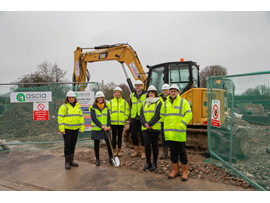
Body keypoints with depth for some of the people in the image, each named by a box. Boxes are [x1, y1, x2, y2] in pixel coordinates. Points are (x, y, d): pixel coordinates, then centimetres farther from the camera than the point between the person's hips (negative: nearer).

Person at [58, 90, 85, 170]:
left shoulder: (78, 106, 9)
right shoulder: (64, 107, -6)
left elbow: (81, 117, 11)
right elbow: (60, 118, -8)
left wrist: (82, 128, 7)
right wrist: (62, 129, -14)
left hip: (75, 128, 5)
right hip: (67, 128, -5)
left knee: (73, 144, 11)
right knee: (67, 144, -2)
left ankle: (71, 160, 24)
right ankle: (67, 162, 11)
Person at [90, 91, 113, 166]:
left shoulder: (106, 107, 6)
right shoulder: (93, 107, -6)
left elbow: (108, 117, 2)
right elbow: (93, 118, -14)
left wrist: (108, 126, -13)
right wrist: (101, 126, -22)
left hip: (105, 129, 3)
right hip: (96, 129, -2)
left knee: (109, 143, 3)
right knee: (96, 144, 9)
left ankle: (111, 157, 19)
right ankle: (97, 159, 25)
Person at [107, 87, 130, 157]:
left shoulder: (124, 102, 6)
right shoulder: (110, 102, 5)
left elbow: (127, 111, 11)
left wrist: (125, 117, 0)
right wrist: (110, 118, 0)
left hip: (121, 122, 0)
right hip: (113, 122, 0)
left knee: (120, 136, 8)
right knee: (114, 136, 4)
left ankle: (119, 150, 19)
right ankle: (114, 150, 15)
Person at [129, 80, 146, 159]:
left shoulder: (146, 95, 0)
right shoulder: (132, 95, 12)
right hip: (134, 119, 4)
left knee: (142, 136, 2)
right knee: (133, 135, 8)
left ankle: (143, 152, 15)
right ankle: (136, 151, 24)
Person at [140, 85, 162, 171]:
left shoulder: (159, 103, 0)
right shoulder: (144, 103, 15)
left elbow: (157, 115, -12)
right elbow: (141, 114, 5)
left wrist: (149, 124, -18)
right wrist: (144, 124, -10)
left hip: (155, 128, -3)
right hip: (145, 128, 4)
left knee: (154, 145, 5)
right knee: (147, 144, 0)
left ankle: (154, 163, 19)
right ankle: (148, 163, 17)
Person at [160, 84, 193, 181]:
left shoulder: (183, 102, 0)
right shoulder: (165, 103, 12)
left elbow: (189, 115, -7)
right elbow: (162, 116, 19)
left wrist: (181, 125, -15)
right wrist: (166, 125, 10)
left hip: (179, 132, -4)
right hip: (169, 132, 4)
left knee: (182, 151, 5)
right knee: (173, 152, 12)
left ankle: (185, 171, 21)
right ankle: (175, 170, 26)